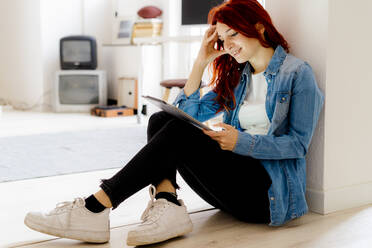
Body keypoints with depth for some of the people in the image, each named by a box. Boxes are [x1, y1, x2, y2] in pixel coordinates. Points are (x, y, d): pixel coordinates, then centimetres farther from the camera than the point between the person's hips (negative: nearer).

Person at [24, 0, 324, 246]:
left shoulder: (297, 73, -1)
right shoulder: (236, 75, 19)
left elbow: (299, 143, -8)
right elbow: (190, 113, 9)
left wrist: (242, 142, -20)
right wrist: (202, 61, 4)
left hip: (272, 190, -6)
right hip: (235, 176, 7)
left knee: (180, 133, -27)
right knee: (161, 120, -11)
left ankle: (95, 209, -31)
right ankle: (167, 206, -33)